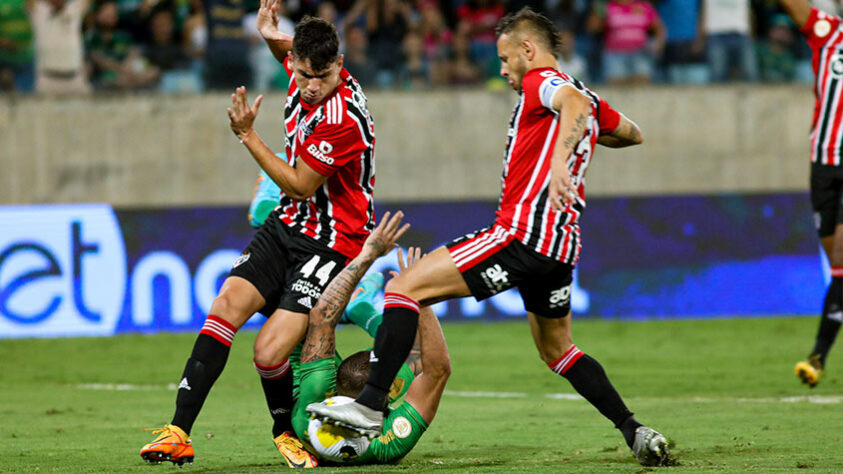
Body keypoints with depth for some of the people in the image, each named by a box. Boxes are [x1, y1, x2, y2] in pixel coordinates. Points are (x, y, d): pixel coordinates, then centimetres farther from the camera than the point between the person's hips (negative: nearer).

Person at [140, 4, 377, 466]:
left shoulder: (343, 118, -26)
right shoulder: (305, 76, -1)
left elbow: (301, 186, -17)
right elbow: (287, 52, 27)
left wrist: (247, 135, -15)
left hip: (331, 243, -8)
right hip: (287, 224, 8)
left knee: (269, 351, -18)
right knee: (227, 305, -13)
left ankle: (287, 432, 12)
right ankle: (178, 433, -15)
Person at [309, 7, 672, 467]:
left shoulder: (540, 82, -3)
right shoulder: (590, 99, 22)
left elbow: (574, 102, -26)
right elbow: (631, 133, 39)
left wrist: (560, 161, -42)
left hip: (521, 233, -9)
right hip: (561, 250, 9)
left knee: (404, 287, -9)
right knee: (557, 350, 26)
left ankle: (371, 404, -19)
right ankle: (636, 433, 16)